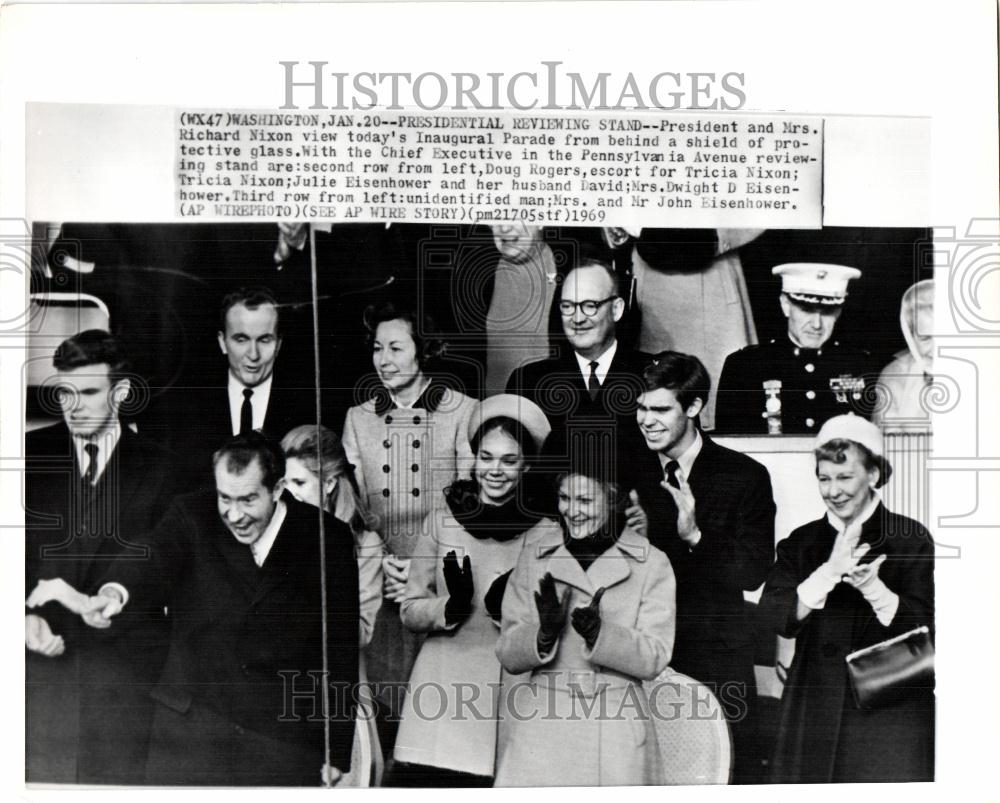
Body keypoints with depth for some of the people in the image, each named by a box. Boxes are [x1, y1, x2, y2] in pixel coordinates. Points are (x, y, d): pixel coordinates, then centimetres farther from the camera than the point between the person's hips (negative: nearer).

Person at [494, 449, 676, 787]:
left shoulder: (651, 564, 1)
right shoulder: (534, 557, 5)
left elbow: (655, 658, -4)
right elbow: (507, 654, 3)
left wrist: (599, 633, -21)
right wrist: (545, 633, -17)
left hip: (616, 738, -1)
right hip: (539, 730, 1)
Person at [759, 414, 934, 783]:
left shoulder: (910, 539, 0)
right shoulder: (802, 542, 7)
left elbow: (924, 626, -6)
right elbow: (777, 618, -6)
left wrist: (870, 585, -22)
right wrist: (831, 570, -19)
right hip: (814, 709, 2)